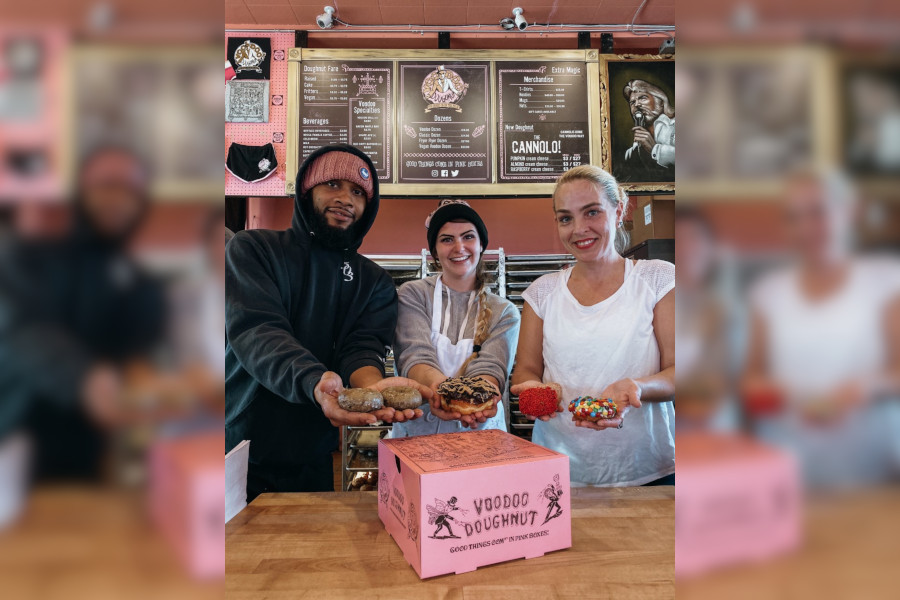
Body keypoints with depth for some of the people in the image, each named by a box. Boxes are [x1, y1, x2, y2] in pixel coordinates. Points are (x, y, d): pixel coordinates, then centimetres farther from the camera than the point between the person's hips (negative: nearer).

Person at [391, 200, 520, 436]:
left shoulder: (504, 312, 8)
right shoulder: (413, 294, 4)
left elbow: (490, 367, -6)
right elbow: (414, 356, -9)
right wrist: (437, 383, -30)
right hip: (417, 428, 0)